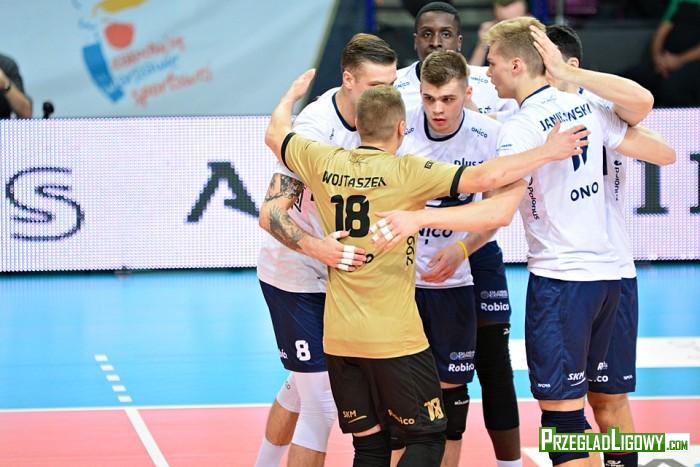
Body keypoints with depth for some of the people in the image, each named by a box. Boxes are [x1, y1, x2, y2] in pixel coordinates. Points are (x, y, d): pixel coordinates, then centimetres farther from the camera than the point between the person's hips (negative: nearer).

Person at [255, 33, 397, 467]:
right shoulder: (316, 130, -28)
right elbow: (271, 213, -30)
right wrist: (318, 248, -47)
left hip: (328, 274, 8)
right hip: (294, 278, -8)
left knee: (300, 387, 23)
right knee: (322, 403, -11)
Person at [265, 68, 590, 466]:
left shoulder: (324, 163, 1)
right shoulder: (405, 172, -13)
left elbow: (276, 135, 20)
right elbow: (485, 177, -18)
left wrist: (293, 93, 39)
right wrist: (548, 152, -8)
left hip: (339, 338, 5)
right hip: (395, 338, -5)